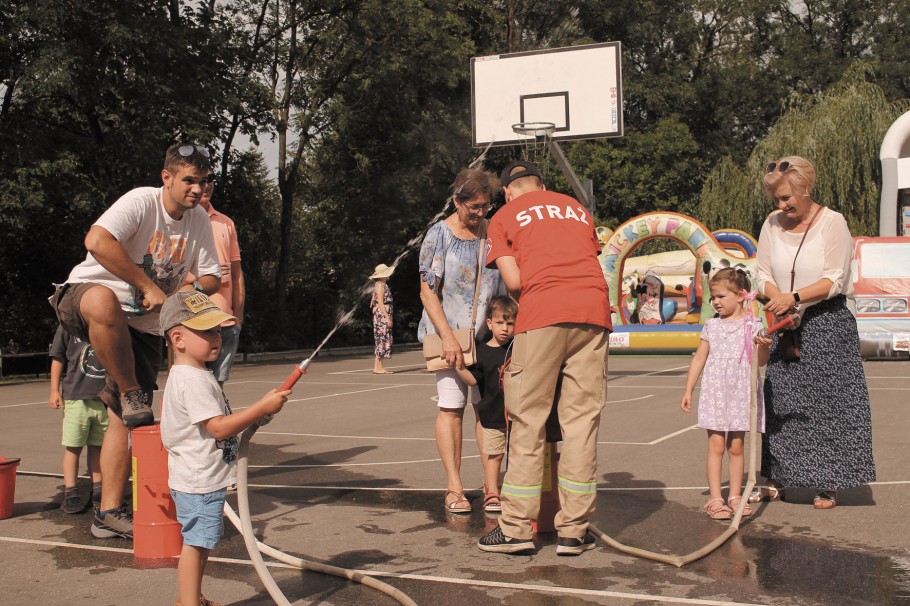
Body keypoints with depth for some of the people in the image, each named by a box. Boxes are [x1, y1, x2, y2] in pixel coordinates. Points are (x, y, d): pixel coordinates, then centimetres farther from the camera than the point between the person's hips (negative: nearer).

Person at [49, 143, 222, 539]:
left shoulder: (200, 221, 3)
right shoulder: (141, 202, -16)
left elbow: (211, 277, 8)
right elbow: (97, 242, -33)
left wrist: (194, 287, -16)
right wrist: (148, 286, -28)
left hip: (144, 325, 6)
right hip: (81, 298, -6)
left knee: (124, 417, 2)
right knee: (103, 302, -44)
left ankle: (108, 514, 10)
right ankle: (132, 395, -24)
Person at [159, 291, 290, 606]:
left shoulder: (190, 376, 13)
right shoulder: (194, 381, -21)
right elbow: (219, 427, -26)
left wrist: (249, 419, 15)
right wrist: (262, 407, -24)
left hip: (200, 477, 11)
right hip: (199, 481, -11)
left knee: (200, 542, 20)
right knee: (195, 543, -5)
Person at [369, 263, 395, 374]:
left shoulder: (383, 285, 17)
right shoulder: (380, 285, -11)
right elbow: (380, 303, -18)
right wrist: (388, 318, -20)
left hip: (384, 317, 10)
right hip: (381, 316, -10)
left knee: (384, 340, 8)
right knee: (381, 340, -9)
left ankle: (380, 367, 9)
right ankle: (377, 367, -8)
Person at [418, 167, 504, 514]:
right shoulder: (439, 235, -3)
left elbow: (507, 287, 12)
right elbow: (428, 292, -6)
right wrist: (448, 337, -16)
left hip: (487, 332, 3)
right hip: (447, 331, -3)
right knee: (451, 406, -4)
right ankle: (454, 488, 3)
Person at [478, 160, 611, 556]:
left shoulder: (504, 217, 15)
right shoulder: (577, 209, 27)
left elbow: (513, 281, 3)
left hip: (543, 314, -3)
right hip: (594, 313, 4)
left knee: (528, 421, 2)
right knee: (582, 420, 4)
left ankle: (517, 527, 4)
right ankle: (573, 530, 6)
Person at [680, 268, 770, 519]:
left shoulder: (753, 325, 0)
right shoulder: (712, 326, 6)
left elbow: (761, 361, -3)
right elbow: (699, 358, 10)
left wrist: (763, 345, -23)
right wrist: (688, 390, 8)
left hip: (741, 393, -1)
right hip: (714, 391, 1)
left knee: (736, 447, 5)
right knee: (716, 445, -2)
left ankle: (735, 496, 16)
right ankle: (715, 499, 0)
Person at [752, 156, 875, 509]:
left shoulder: (832, 222, -9)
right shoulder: (772, 224, 4)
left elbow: (833, 281, -13)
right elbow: (764, 275, 5)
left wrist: (793, 298, -25)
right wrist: (778, 301, -14)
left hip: (828, 324, -4)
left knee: (827, 402, -2)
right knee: (779, 402, 5)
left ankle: (828, 485, 7)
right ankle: (776, 480, 14)